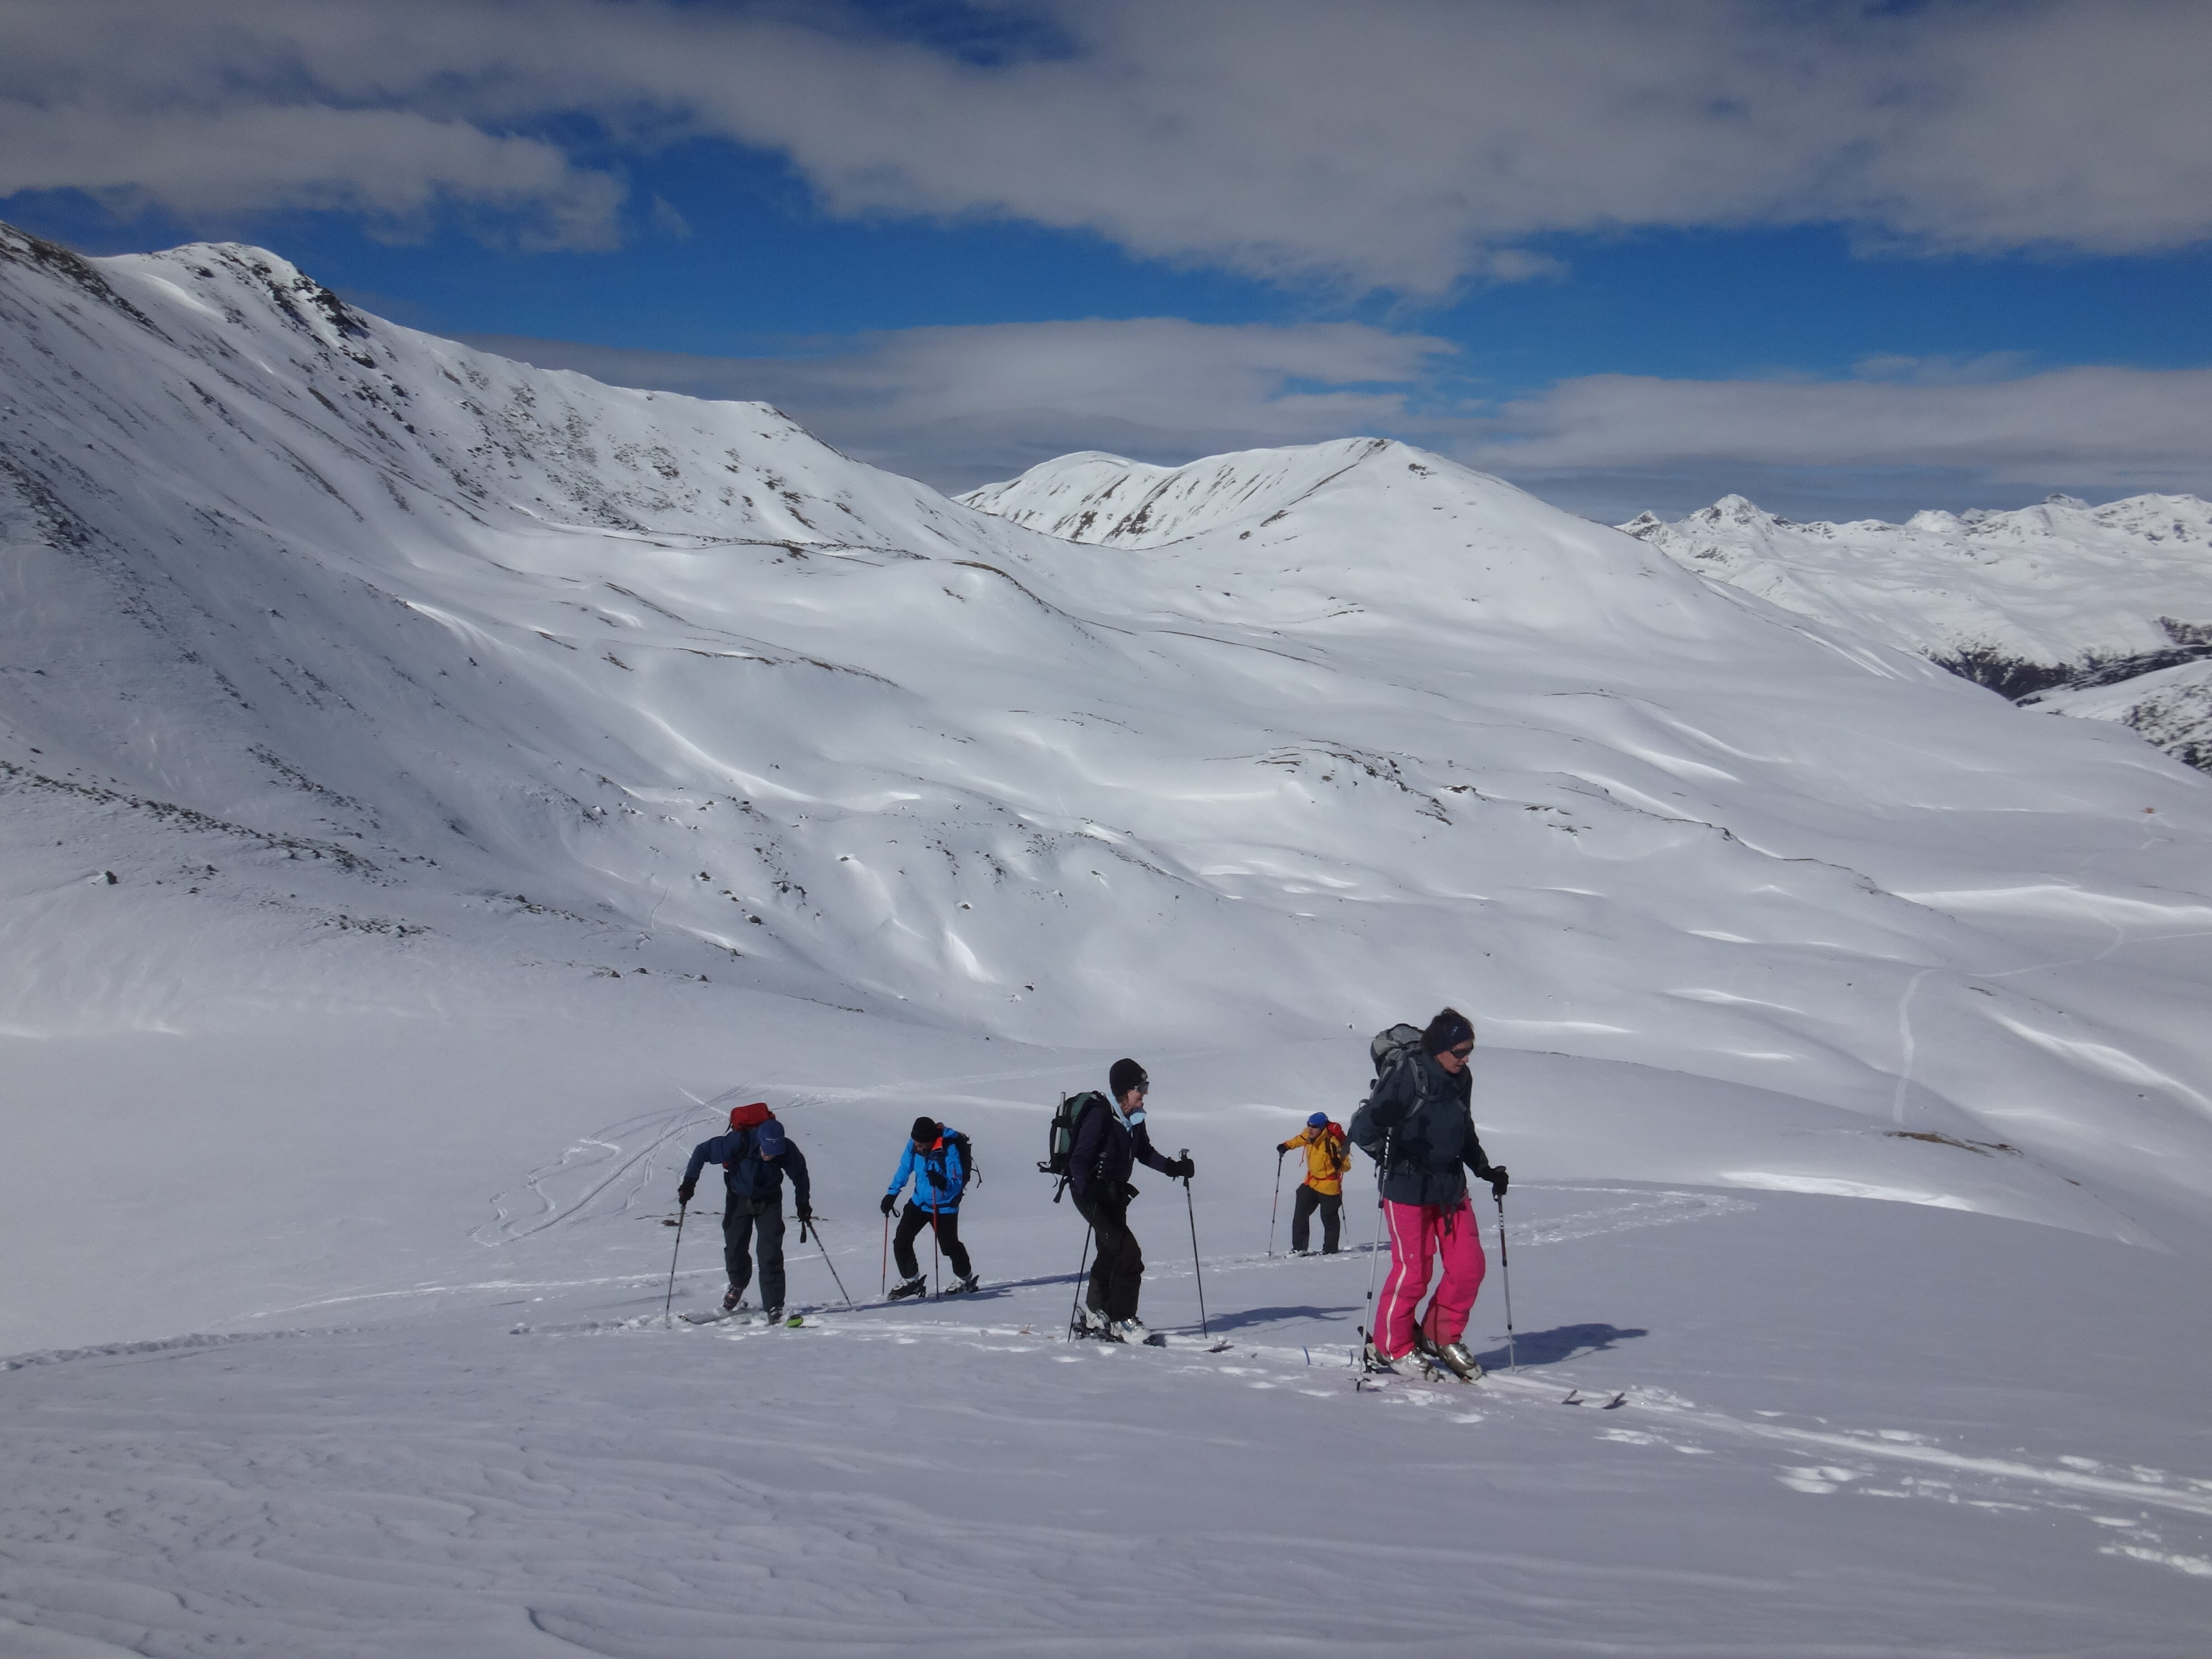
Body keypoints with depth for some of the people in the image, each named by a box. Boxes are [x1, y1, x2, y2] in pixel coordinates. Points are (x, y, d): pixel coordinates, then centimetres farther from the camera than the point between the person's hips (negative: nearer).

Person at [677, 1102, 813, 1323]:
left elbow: (800, 1173, -5)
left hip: (769, 1200, 0)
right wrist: (689, 1182, -22)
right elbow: (702, 1151, -20)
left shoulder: (787, 1150, -28)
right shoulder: (737, 1143, -34)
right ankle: (738, 1284, 40)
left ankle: (774, 1308, -9)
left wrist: (804, 1203, 4)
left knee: (771, 1253, -12)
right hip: (738, 1198, 0)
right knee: (734, 1248, 6)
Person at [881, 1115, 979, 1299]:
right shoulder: (914, 1144, -12)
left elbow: (957, 1184, -27)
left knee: (949, 1246, 2)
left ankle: (966, 1279, 28)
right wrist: (892, 1194, 2)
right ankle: (910, 1280, 16)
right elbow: (905, 1169, 5)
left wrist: (942, 1183, -48)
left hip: (944, 1206, -5)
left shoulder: (950, 1150, -27)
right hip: (920, 1202, 5)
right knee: (901, 1242, -3)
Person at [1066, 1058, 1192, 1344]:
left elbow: (1144, 1152, 18)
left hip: (1115, 1193, 9)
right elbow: (1079, 1160, -24)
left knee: (1111, 1255, 17)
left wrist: (1173, 1167, 4)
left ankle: (1094, 1319, 32)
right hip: (1092, 1194, -9)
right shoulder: (1100, 1116, -21)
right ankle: (1122, 1323, -9)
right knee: (1129, 1254, -16)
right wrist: (1089, 1192, -37)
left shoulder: (1135, 1119, 4)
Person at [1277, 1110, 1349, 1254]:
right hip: (1311, 1182, 7)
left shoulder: (1332, 1142, -26)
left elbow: (1346, 1165, -19)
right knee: (1301, 1213, 8)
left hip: (1329, 1186, -7)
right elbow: (1299, 1140, 21)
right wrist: (1287, 1146, 11)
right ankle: (1299, 1248, 16)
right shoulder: (1309, 1135, -6)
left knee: (1329, 1217, 4)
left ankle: (1330, 1250, 21)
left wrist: (1339, 1164, -40)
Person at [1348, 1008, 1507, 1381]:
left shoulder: (1460, 1081, 7)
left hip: (1450, 1187, 7)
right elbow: (1364, 1127, -14)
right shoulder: (1405, 1077, -15)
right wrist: (1393, 1159, -25)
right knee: (1413, 1271, -3)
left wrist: (1485, 1169, 14)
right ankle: (1390, 1348, 16)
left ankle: (1439, 1337, 21)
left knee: (1469, 1266, 3)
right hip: (1408, 1190, -7)